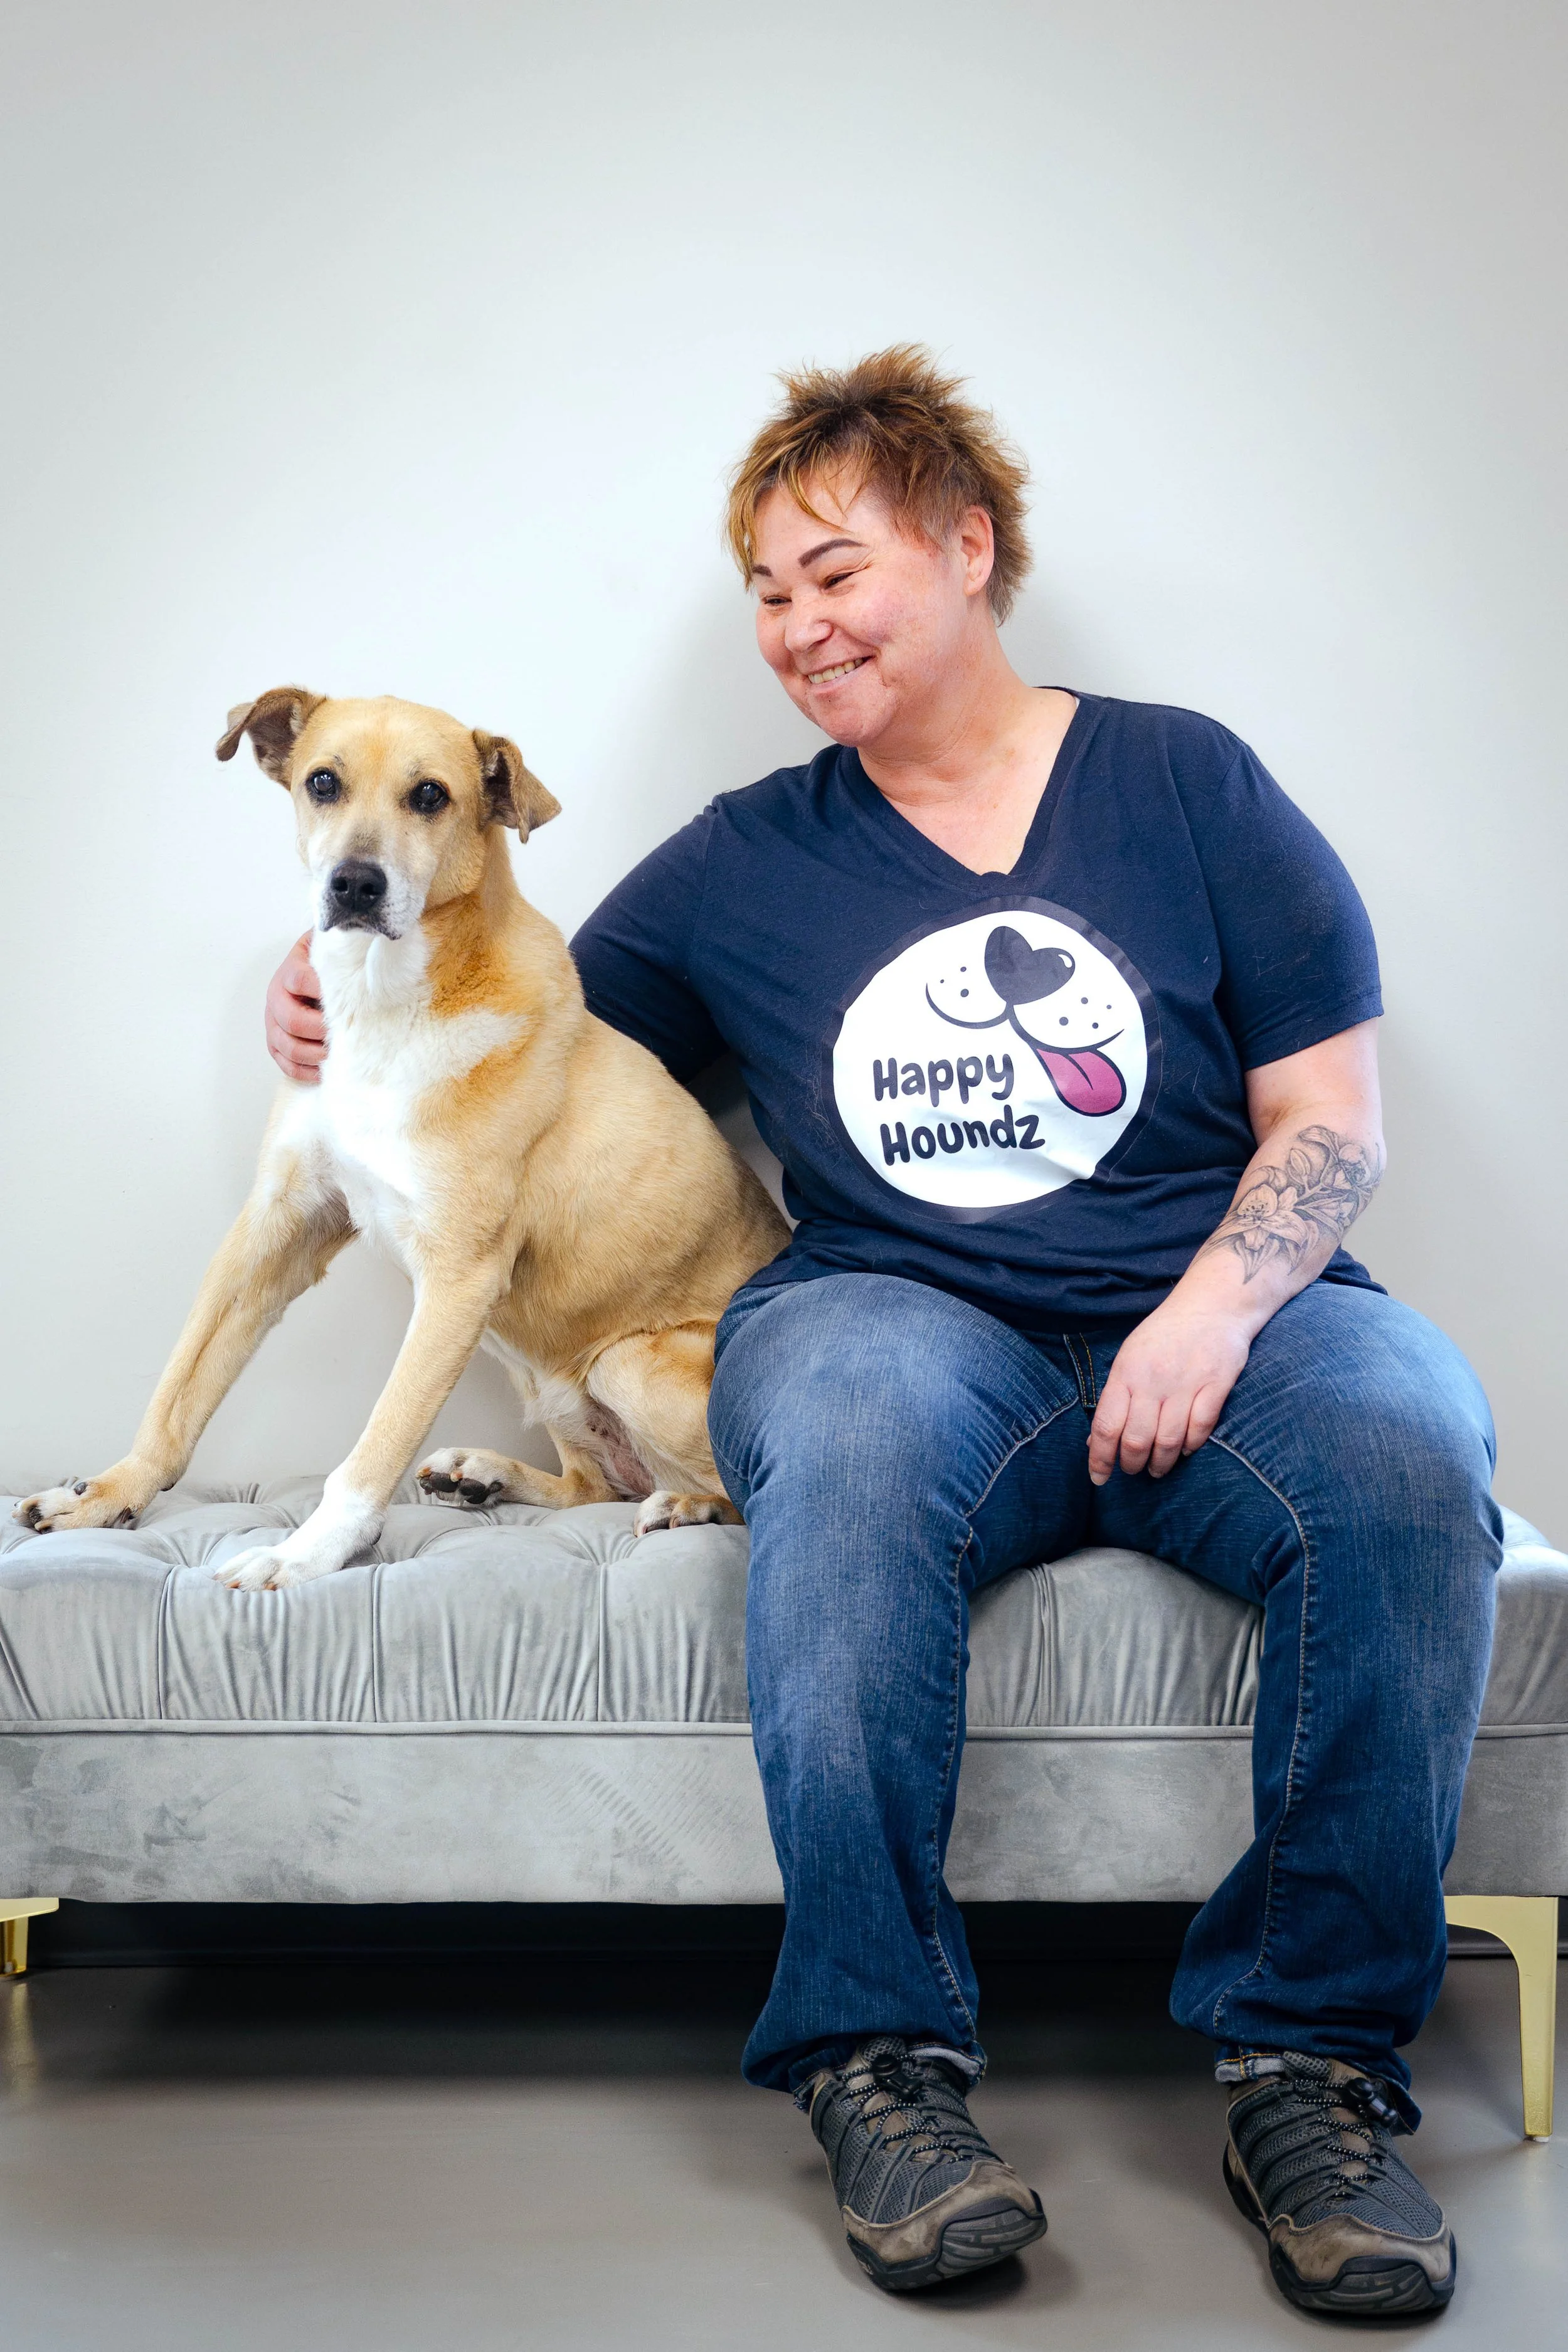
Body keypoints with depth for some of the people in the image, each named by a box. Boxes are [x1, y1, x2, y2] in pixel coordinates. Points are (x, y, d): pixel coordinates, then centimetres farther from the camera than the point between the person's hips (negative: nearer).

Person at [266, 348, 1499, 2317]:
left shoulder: (1185, 782, 11)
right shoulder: (743, 862, 16)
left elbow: (1332, 1118, 6)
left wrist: (1213, 1309, -12)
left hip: (1216, 1317, 0)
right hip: (903, 1320, 0)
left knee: (1404, 1441, -32)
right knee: (855, 1426, -36)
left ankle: (1314, 2059, -20)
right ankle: (879, 2056, -26)